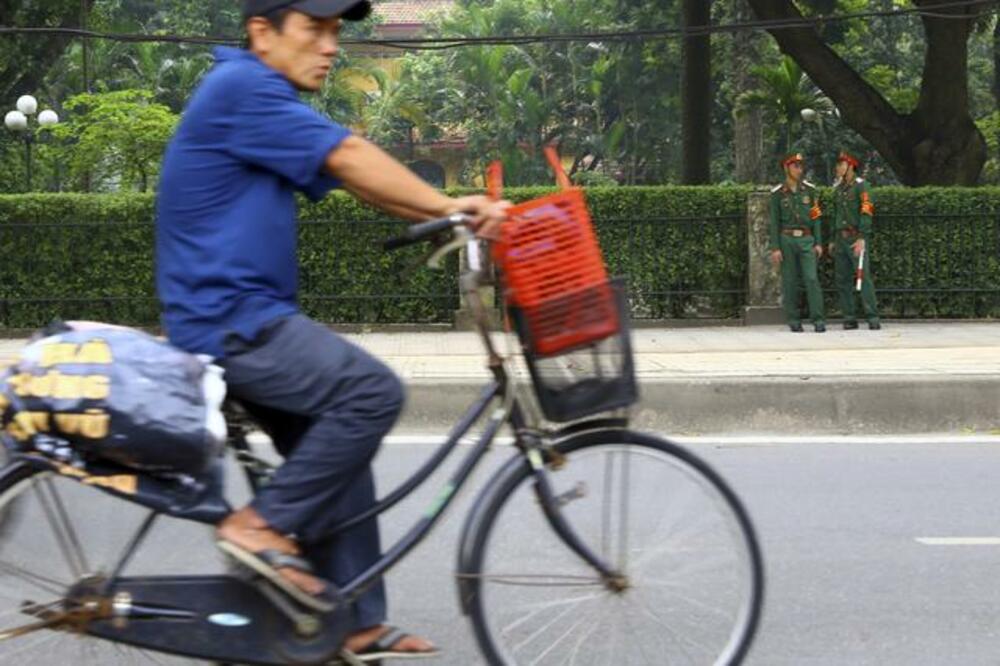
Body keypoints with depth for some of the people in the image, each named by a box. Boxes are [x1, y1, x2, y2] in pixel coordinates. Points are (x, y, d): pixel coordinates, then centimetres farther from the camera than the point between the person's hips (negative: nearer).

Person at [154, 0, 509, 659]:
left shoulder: (263, 100, 19)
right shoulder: (242, 88, -13)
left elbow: (353, 175, 13)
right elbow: (349, 157, -18)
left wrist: (452, 214, 2)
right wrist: (450, 206, -15)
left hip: (236, 318, 11)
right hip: (230, 319, -11)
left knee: (337, 459, 11)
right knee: (373, 391, -21)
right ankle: (264, 526, -11)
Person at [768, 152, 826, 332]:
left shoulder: (809, 190, 7)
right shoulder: (777, 193, 2)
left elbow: (816, 218, 8)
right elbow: (774, 222, 1)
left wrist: (818, 243, 1)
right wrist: (775, 248, -6)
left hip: (806, 239, 0)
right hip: (786, 240, 0)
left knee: (811, 279, -10)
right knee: (789, 281, 1)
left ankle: (818, 319, -10)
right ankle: (794, 321, 7)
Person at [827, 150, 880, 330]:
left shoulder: (860, 185, -5)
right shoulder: (838, 189, 17)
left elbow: (866, 212, -13)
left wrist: (862, 239, -22)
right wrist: (833, 241, 19)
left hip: (856, 239, -7)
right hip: (841, 239, 7)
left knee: (864, 276, -12)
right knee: (842, 279, 4)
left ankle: (873, 318, -13)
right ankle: (850, 318, 8)